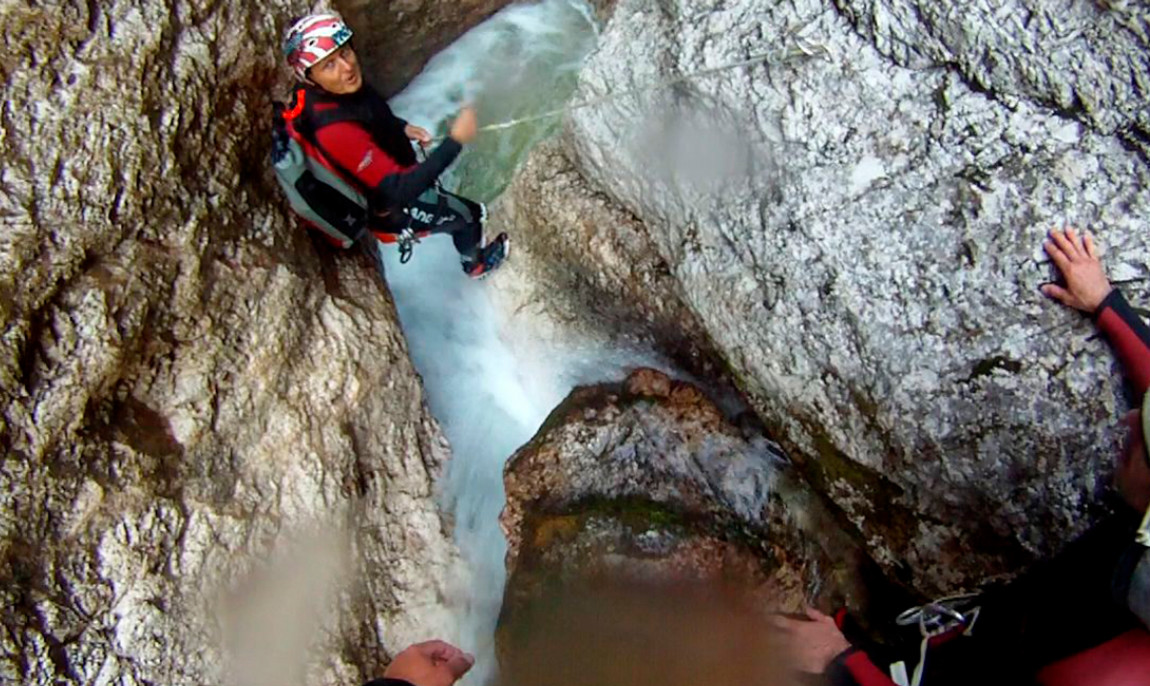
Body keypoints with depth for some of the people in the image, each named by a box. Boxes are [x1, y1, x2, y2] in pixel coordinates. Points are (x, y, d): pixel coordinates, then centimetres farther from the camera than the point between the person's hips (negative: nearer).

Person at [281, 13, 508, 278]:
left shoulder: (332, 92, -17)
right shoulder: (336, 130, -43)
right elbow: (400, 190, -43)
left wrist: (402, 127, -6)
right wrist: (455, 141, -45)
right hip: (395, 211, -7)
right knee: (469, 215, 19)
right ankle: (475, 263, 49)